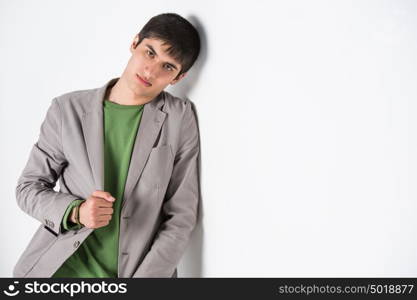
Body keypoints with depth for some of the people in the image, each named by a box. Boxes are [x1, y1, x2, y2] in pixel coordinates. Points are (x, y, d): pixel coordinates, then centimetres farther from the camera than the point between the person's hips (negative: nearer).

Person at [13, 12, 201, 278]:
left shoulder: (182, 118, -4)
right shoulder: (68, 109, 0)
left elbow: (182, 216, -2)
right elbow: (28, 188, 7)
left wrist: (145, 276, -10)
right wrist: (75, 212, -11)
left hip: (140, 269, -1)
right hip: (61, 268, 1)